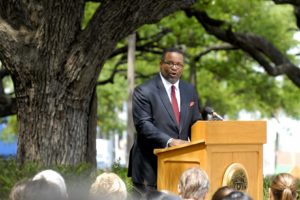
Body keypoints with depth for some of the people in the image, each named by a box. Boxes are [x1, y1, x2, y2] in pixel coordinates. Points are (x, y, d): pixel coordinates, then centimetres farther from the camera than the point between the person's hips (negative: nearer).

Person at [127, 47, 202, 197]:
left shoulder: (189, 91, 14)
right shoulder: (144, 91, -5)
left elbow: (195, 123, 17)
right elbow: (143, 124, -14)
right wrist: (169, 141, -25)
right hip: (150, 166, -5)